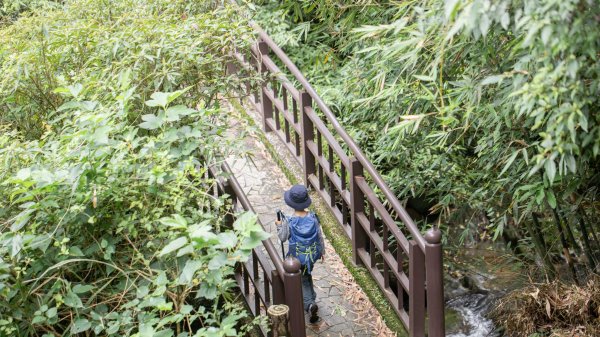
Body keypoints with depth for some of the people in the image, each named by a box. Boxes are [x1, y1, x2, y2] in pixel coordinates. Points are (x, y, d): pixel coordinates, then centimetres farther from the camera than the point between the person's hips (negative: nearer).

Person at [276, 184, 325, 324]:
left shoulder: (289, 221, -21)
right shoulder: (313, 218, -12)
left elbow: (283, 237, -8)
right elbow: (320, 236, -3)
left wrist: (279, 226, 11)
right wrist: (322, 251, 13)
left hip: (297, 256, -3)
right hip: (312, 254, 4)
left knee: (302, 280, 12)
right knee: (307, 275, 27)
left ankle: (310, 303, -2)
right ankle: (311, 298, 34)